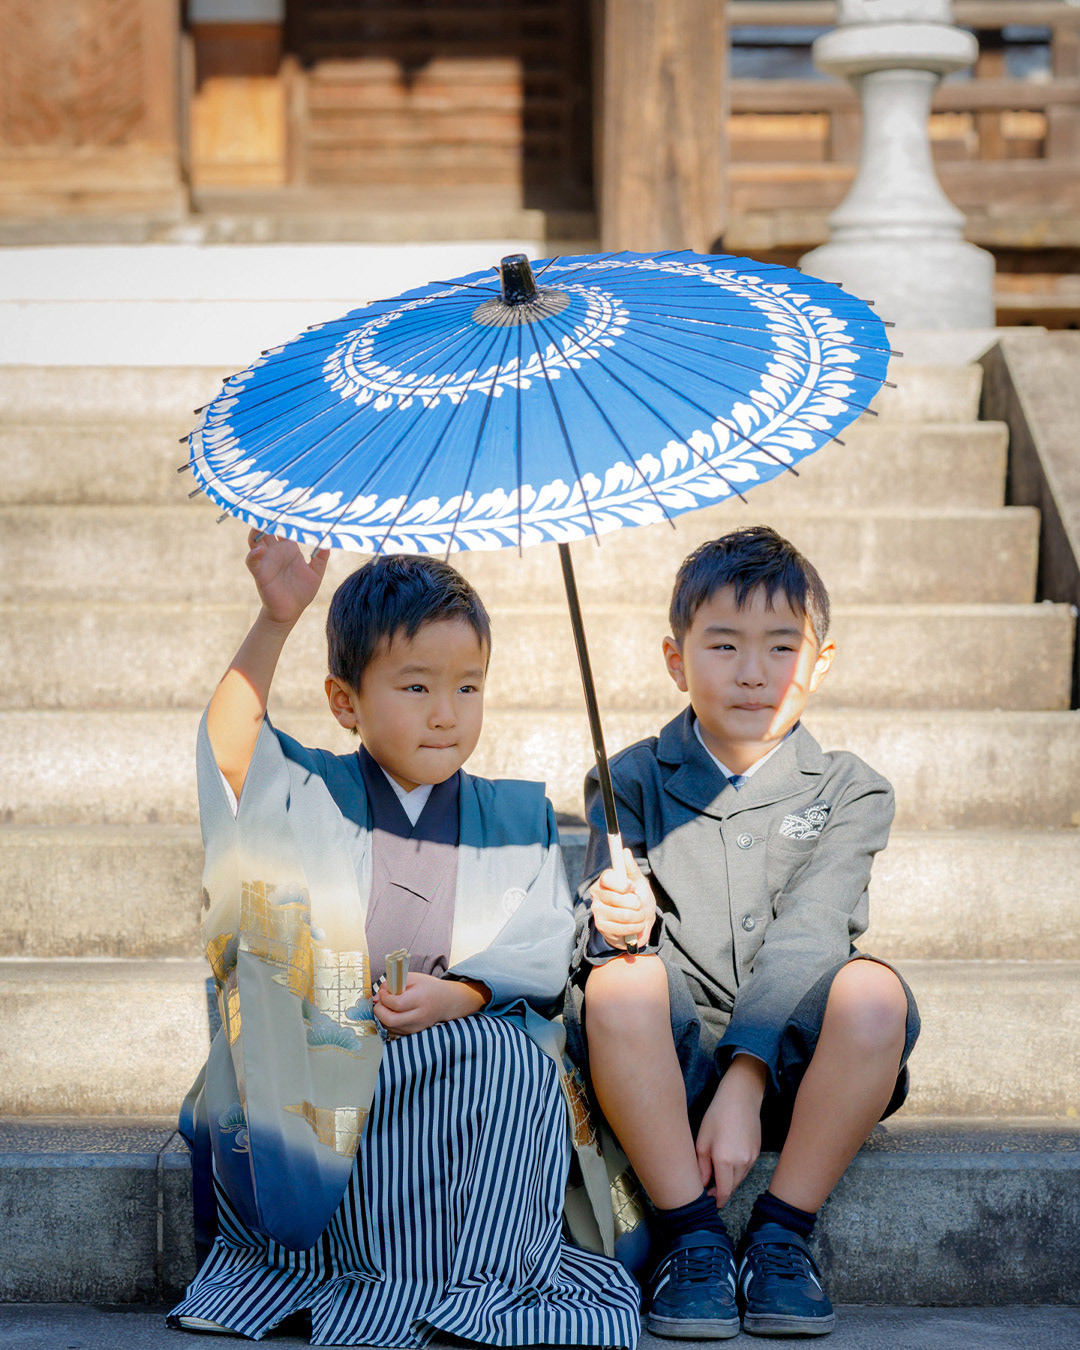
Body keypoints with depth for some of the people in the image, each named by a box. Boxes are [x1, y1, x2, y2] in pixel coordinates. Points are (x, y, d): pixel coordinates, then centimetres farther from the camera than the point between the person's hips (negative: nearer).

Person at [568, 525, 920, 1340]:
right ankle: (691, 1234, -21)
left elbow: (809, 936, -9)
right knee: (619, 981, -31)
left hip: (789, 1062, 0)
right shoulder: (634, 782, 7)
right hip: (670, 1063, 0)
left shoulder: (849, 792, 4)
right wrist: (613, 926, -29)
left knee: (874, 991, -30)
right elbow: (600, 932, -2)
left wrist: (745, 1084, -23)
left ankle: (782, 1233, -18)